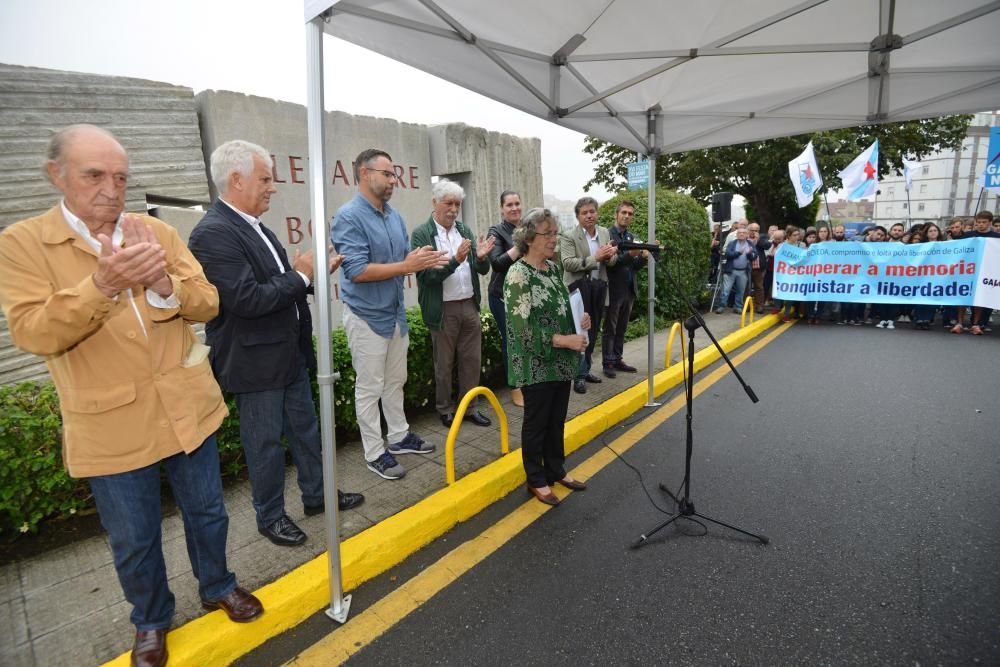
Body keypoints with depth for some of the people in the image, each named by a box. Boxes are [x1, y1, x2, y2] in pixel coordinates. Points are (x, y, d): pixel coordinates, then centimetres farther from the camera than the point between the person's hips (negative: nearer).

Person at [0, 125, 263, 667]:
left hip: (186, 409, 3)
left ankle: (217, 587, 45)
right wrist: (101, 284, -32)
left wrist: (164, 282, -24)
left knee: (206, 511, 20)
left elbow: (207, 303, -2)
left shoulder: (158, 232, 1)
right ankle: (150, 620, 43)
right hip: (111, 427, -2)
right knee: (133, 539, 17)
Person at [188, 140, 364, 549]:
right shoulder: (212, 234, -20)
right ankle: (270, 517, 28)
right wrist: (300, 276, -17)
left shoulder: (254, 226, 9)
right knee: (265, 442, 8)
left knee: (305, 429, 19)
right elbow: (247, 299, -27)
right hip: (256, 362, -9)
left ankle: (317, 495, 36)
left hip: (290, 354, 9)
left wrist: (312, 274, -1)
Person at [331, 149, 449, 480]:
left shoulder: (395, 216, 7)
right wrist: (407, 266, -25)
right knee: (369, 388, 4)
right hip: (366, 316, -7)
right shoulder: (348, 217, -17)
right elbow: (357, 271, -25)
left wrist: (424, 261, -12)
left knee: (395, 381, 18)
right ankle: (375, 453, 17)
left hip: (395, 312, 8)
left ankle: (399, 436, 34)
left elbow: (405, 258, 11)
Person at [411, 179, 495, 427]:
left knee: (471, 360, 12)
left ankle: (470, 407, 26)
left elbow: (483, 270, 6)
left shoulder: (465, 231, 8)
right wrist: (455, 261, -28)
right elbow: (427, 274, -16)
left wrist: (481, 257, -16)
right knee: (444, 364, 9)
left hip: (470, 306, 5)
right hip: (443, 310, -5)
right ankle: (445, 410, 25)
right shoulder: (421, 234, -7)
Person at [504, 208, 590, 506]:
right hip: (536, 365, -7)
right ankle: (536, 481, 25)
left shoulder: (552, 267, 8)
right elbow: (523, 327, -22)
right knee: (536, 422, 8)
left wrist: (579, 319, 0)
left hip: (560, 361, 7)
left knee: (557, 419, 18)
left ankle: (556, 470, 36)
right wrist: (564, 340, -22)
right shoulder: (518, 275, -17)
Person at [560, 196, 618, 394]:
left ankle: (585, 369, 27)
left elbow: (612, 261, 13)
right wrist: (595, 258, -25)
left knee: (593, 330, 14)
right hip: (579, 288, -6)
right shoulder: (568, 236, -8)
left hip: (599, 287, 6)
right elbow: (568, 263, -18)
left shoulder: (605, 233, 10)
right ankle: (579, 375, 2)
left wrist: (610, 255, -12)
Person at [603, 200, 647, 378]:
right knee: (610, 328, 2)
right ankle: (607, 363, 9)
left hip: (629, 289, 7)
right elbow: (609, 262, -18)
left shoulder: (631, 237, 12)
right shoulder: (607, 235, -9)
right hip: (613, 289, -7)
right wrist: (630, 254, -30)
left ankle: (617, 360, 21)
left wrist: (643, 257, -8)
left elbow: (634, 266, 12)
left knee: (621, 328, 12)